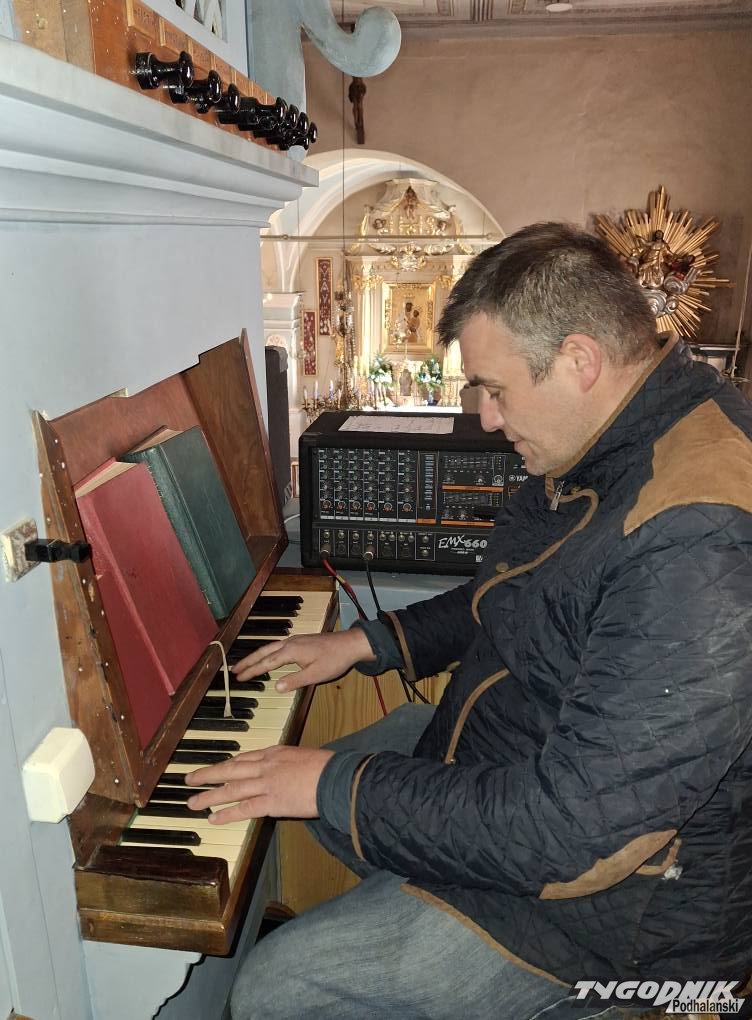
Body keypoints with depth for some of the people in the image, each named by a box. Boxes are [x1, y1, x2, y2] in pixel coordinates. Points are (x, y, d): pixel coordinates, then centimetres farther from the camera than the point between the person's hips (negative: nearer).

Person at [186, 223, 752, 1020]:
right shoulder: (613, 444, -1)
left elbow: (576, 829, -33)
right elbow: (515, 605, 13)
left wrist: (339, 786, -24)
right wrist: (369, 642, 6)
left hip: (618, 901, -9)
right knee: (298, 783, 18)